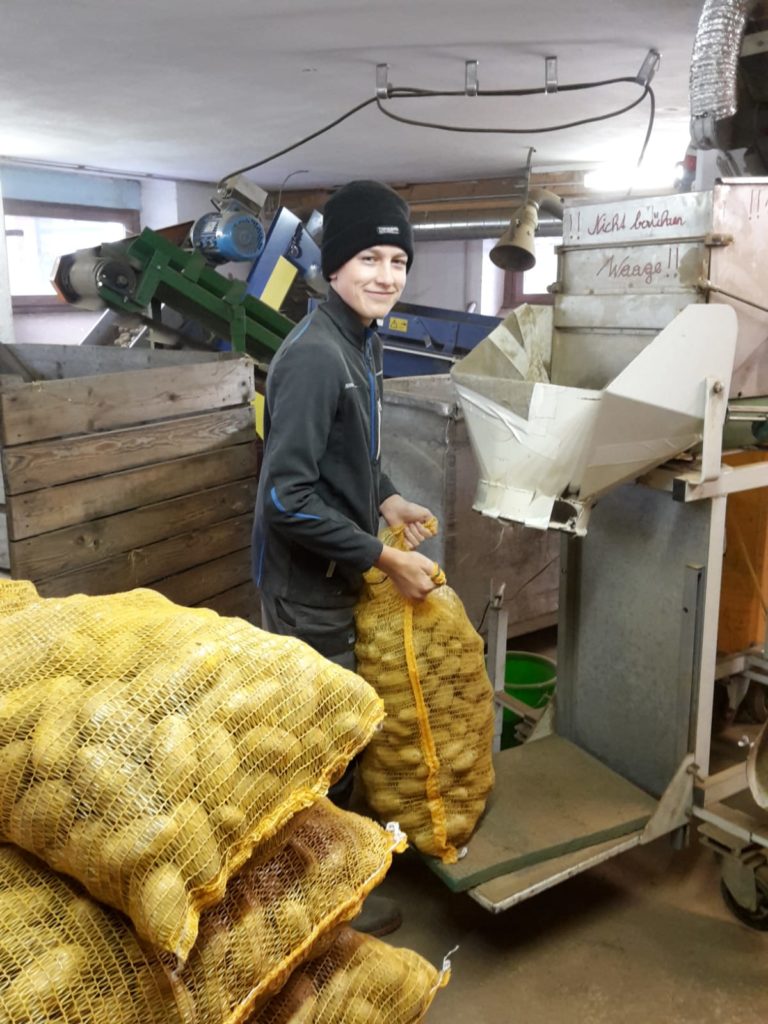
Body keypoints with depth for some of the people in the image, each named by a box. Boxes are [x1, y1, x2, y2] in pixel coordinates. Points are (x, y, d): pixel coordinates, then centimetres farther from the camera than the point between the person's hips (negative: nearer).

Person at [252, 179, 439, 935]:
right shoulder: (313, 356, -24)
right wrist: (385, 560, -22)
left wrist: (386, 501, 3)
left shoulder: (362, 342, 7)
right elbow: (287, 496, -28)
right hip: (305, 583, -9)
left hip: (335, 574, 9)